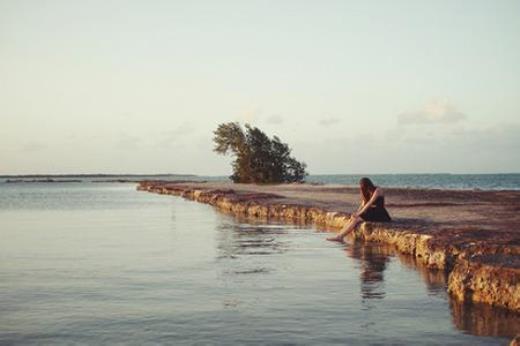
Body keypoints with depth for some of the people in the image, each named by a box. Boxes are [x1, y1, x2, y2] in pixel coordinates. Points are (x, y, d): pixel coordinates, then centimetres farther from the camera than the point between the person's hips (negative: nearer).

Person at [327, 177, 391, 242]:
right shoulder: (367, 193, 13)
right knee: (353, 217, -14)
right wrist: (356, 213, -10)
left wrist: (359, 213, -21)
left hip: (380, 214, -8)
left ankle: (340, 236, -22)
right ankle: (340, 235, -22)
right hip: (371, 212, 8)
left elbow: (369, 203, -20)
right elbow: (363, 204, 7)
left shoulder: (377, 190, -13)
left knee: (356, 219, -22)